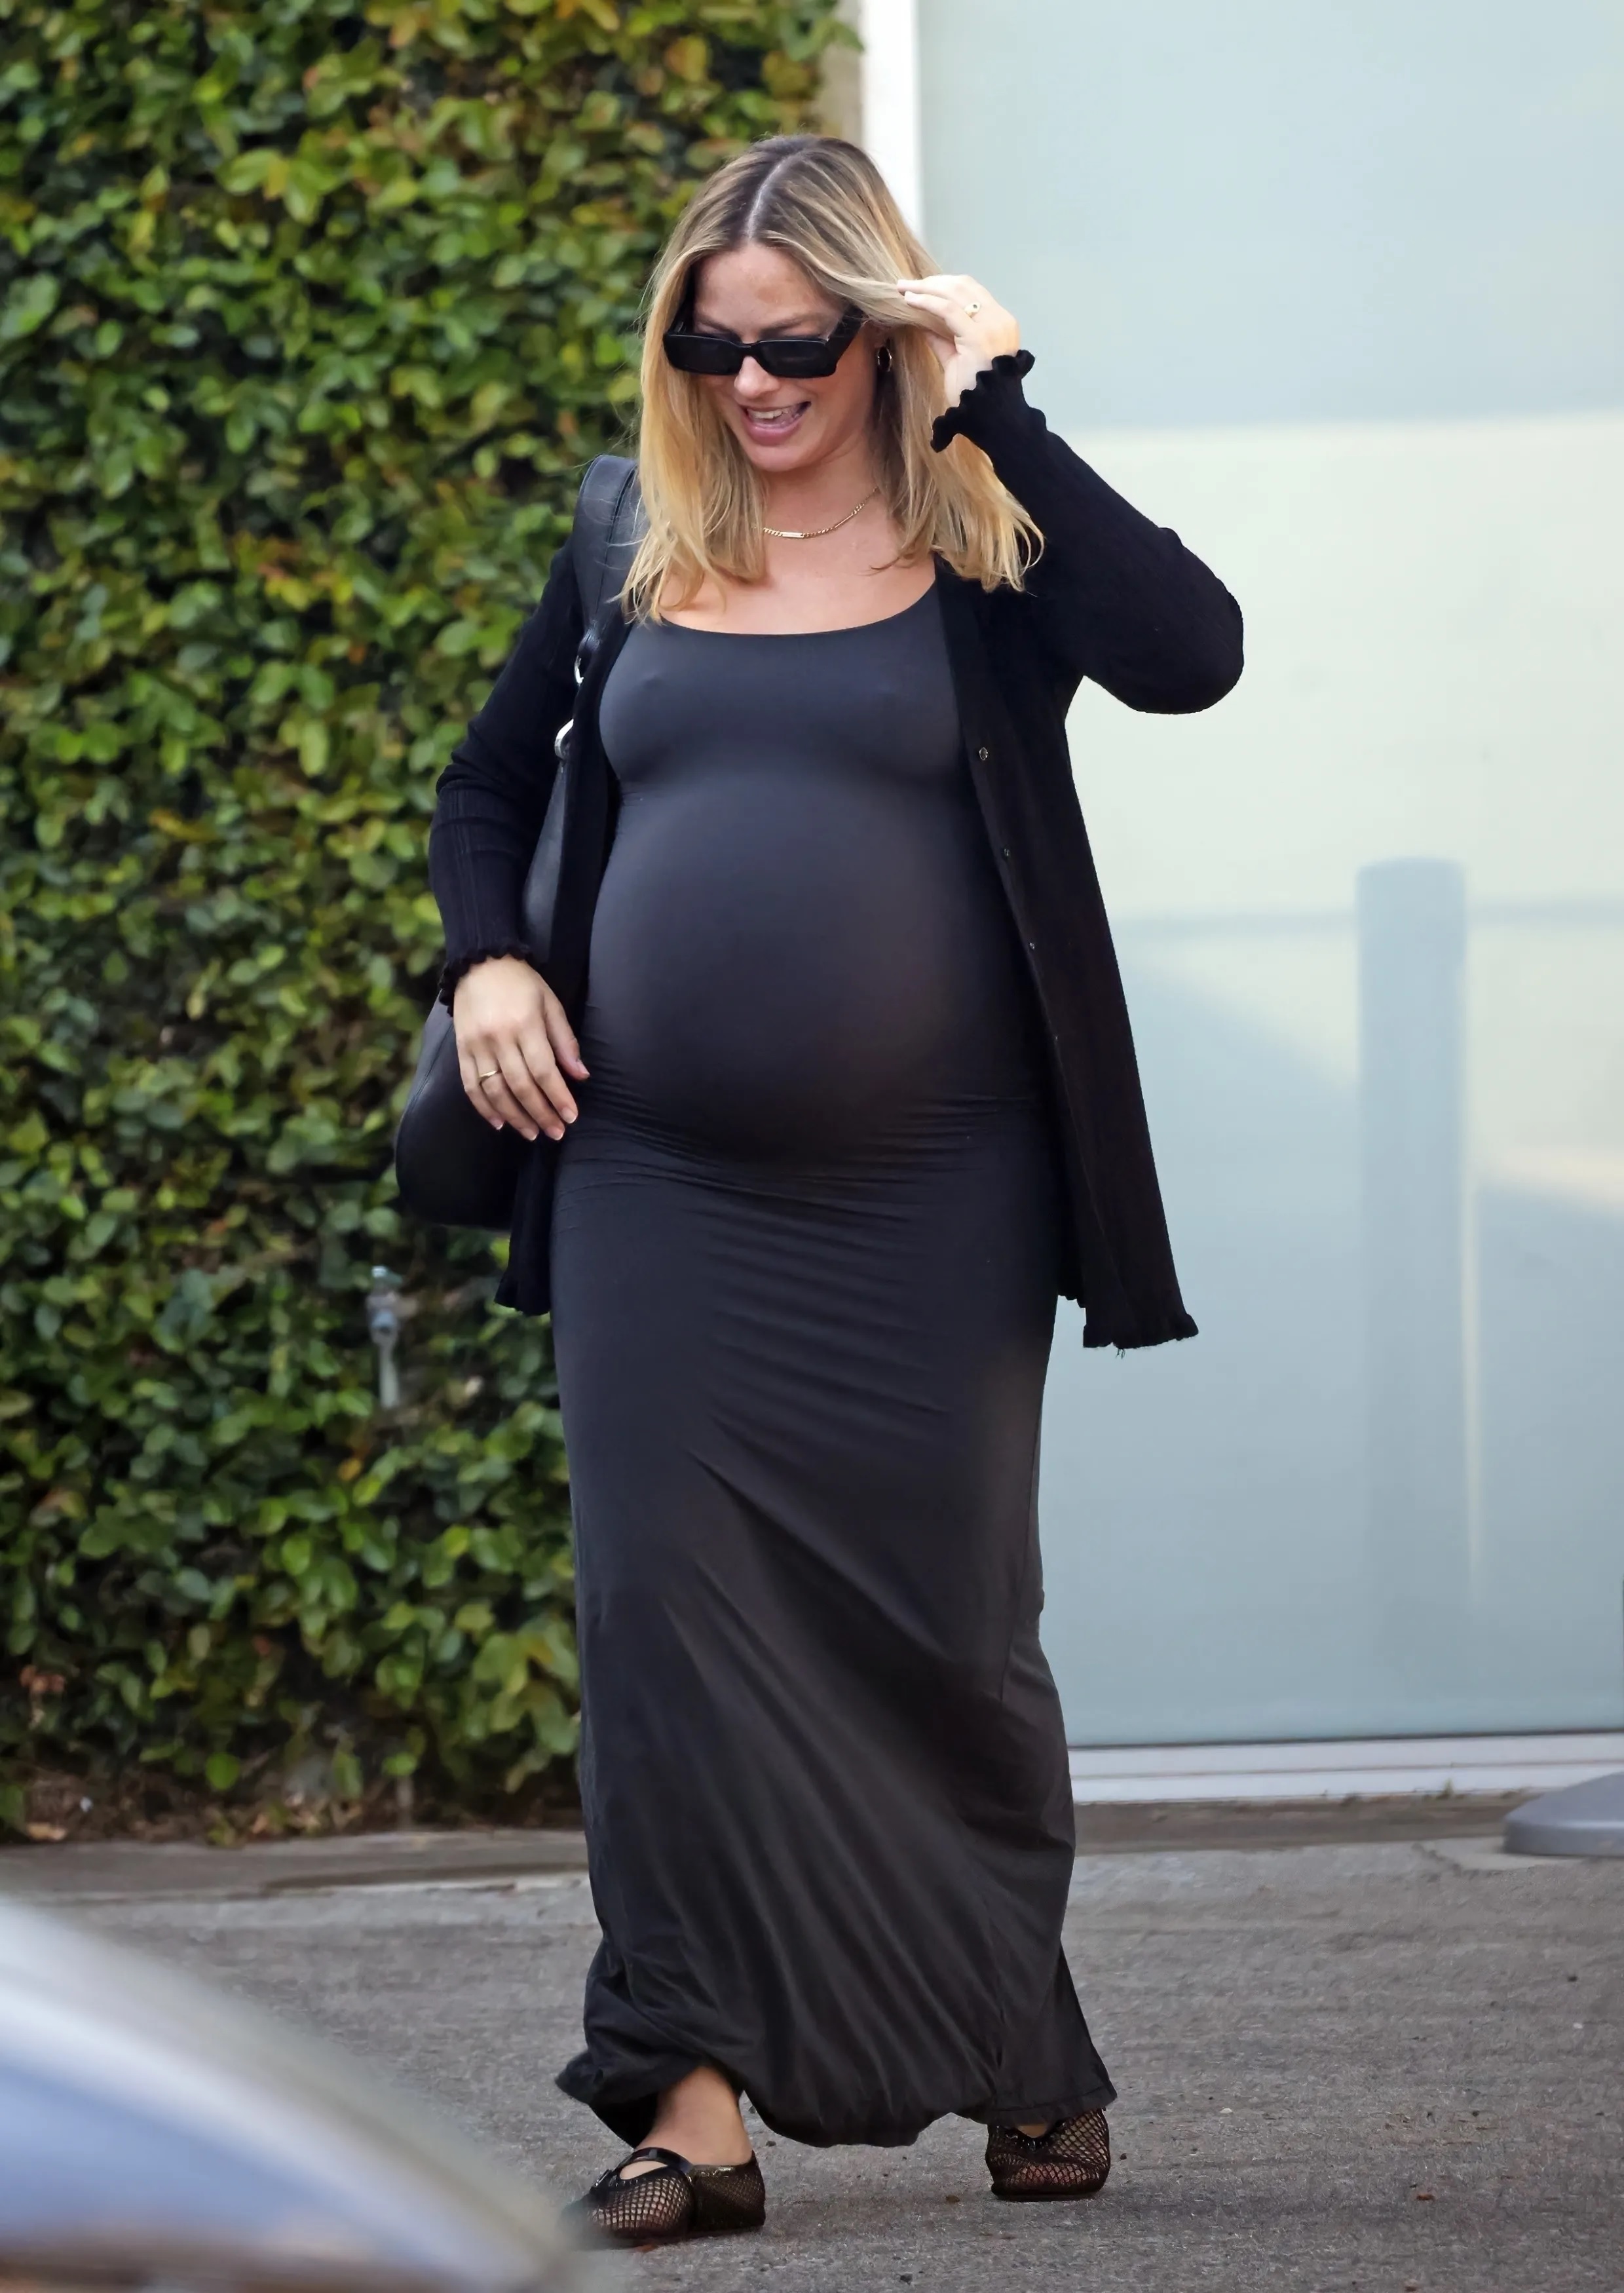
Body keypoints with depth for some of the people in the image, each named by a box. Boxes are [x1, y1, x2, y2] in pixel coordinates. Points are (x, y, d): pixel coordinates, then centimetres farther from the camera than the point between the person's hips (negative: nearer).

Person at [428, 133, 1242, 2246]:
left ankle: (1026, 2055, 23)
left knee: (944, 1621, 4)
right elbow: (487, 787, 23)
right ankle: (696, 2094, -3)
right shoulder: (638, 558, 10)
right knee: (669, 1601, -5)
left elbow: (1191, 653, -20)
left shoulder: (984, 549, 0)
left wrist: (995, 409, -16)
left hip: (927, 1200, -2)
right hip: (659, 1186, 2)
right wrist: (485, 961, 3)